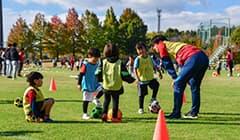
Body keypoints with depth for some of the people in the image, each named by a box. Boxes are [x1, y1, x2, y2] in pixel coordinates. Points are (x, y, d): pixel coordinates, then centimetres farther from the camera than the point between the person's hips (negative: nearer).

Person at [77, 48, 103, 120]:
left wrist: (97, 82, 24)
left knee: (101, 90, -16)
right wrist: (79, 84, -14)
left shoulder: (96, 64, 4)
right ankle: (85, 114, 16)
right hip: (87, 85, -6)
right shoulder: (85, 64, -17)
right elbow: (81, 74, -14)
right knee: (86, 100, 1)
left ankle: (96, 99, 13)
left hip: (95, 84, 6)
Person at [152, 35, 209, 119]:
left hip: (194, 58, -8)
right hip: (204, 57, 8)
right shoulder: (174, 45, 36)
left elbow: (167, 63, 10)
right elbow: (182, 63, 33)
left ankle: (176, 113, 3)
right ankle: (194, 112, 26)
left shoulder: (162, 45, 16)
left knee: (178, 84, 2)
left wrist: (175, 78, 14)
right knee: (194, 86, 22)